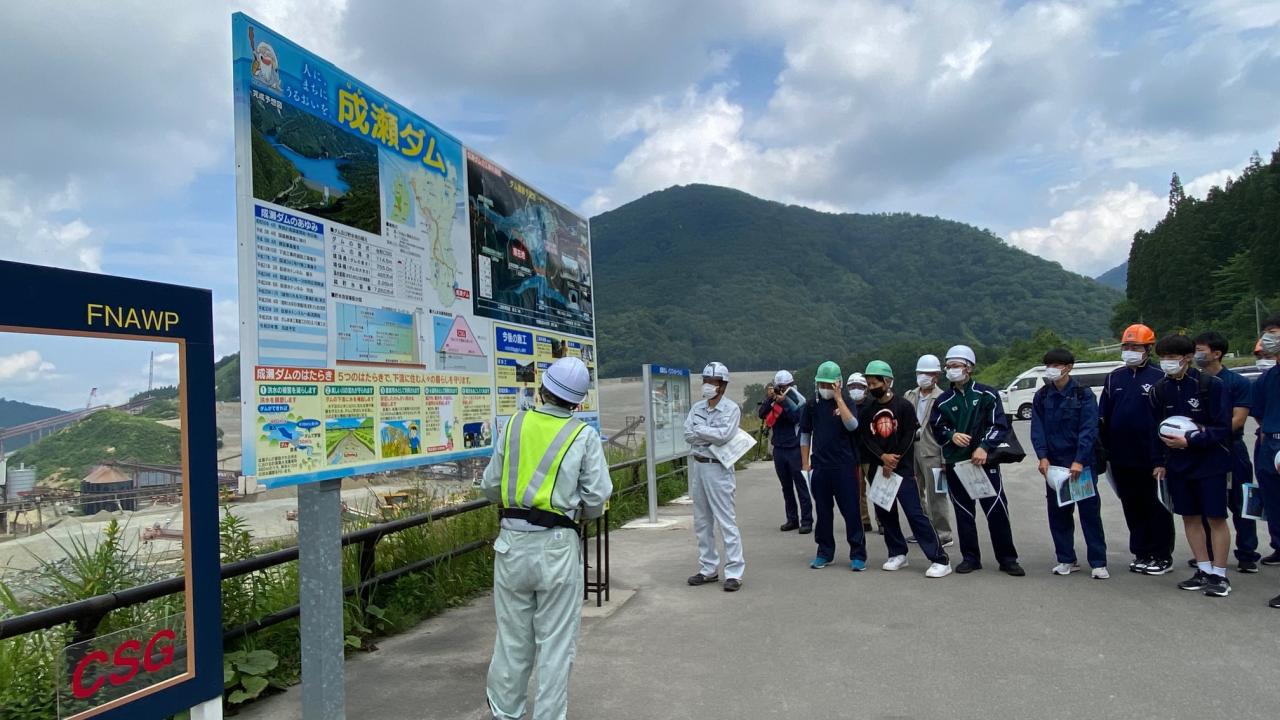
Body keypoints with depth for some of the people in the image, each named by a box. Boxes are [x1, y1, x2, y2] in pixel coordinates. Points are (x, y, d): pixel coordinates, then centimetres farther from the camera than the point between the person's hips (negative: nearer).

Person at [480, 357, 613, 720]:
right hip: (557, 545, -2)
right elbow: (597, 496, -8)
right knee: (556, 640, 9)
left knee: (512, 636, 15)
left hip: (513, 540, 3)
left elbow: (490, 486, 2)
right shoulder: (584, 435, -4)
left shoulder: (515, 424, 0)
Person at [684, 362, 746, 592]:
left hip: (718, 468, -7)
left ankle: (734, 572, 1)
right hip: (697, 466, 7)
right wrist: (713, 435, -14)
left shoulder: (731, 409, -8)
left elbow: (725, 435, -22)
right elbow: (687, 434, -2)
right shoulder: (697, 407, 10)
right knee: (702, 522, 12)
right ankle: (709, 569, 23)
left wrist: (700, 430, -9)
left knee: (726, 521, -5)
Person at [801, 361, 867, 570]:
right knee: (823, 511, 10)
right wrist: (805, 464, 8)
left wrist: (838, 398, -19)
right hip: (819, 466, 3)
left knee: (851, 511, 0)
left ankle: (858, 554, 7)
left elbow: (852, 425, -20)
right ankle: (824, 553, 21)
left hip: (844, 465, -3)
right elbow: (805, 435, 13)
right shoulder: (812, 404, 7)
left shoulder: (846, 402, -1)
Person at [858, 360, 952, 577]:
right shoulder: (867, 411, 9)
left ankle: (940, 559, -5)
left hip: (903, 468, -5)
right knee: (884, 513, 8)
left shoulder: (904, 406, -4)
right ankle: (898, 554, 23)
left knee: (915, 513, -9)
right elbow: (867, 439, 1)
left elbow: (908, 438, -8)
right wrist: (882, 457, -15)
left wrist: (892, 463, -13)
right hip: (878, 468, 5)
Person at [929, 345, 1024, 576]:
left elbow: (1000, 426, -2)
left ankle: (1007, 559, 11)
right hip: (955, 464, 3)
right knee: (964, 512, 7)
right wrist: (952, 435, -9)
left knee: (997, 510, -1)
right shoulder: (943, 401, 8)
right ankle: (970, 558, 18)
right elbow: (936, 429, 11)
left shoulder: (987, 394, 1)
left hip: (984, 461, -2)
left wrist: (984, 447, -15)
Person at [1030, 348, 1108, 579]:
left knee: (1090, 511, 1)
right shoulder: (1041, 397, 5)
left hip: (1081, 463, -3)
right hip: (1053, 464, 4)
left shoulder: (1083, 395, -5)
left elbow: (1089, 430, -12)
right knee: (1057, 512, 8)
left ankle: (1098, 562, 8)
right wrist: (1043, 457, -12)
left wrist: (1079, 461, -20)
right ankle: (1066, 560, 19)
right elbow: (1037, 429, 1)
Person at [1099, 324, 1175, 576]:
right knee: (1132, 507, 12)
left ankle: (1163, 556, 15)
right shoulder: (1114, 378, 9)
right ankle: (1141, 553, 23)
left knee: (1157, 507, 5)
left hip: (1150, 458, -5)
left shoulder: (1159, 378, -6)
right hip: (1122, 458, 5)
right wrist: (1106, 450, 7)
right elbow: (1103, 417, 10)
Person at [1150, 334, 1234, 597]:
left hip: (1210, 462, -5)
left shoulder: (1211, 385, -13)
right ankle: (1204, 571, 22)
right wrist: (1161, 462, 9)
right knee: (1189, 516, 10)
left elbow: (1223, 428, -13)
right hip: (1178, 464, 5)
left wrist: (1189, 441, -23)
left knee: (1216, 517, 1)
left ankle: (1219, 575, 11)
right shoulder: (1160, 389, 1)